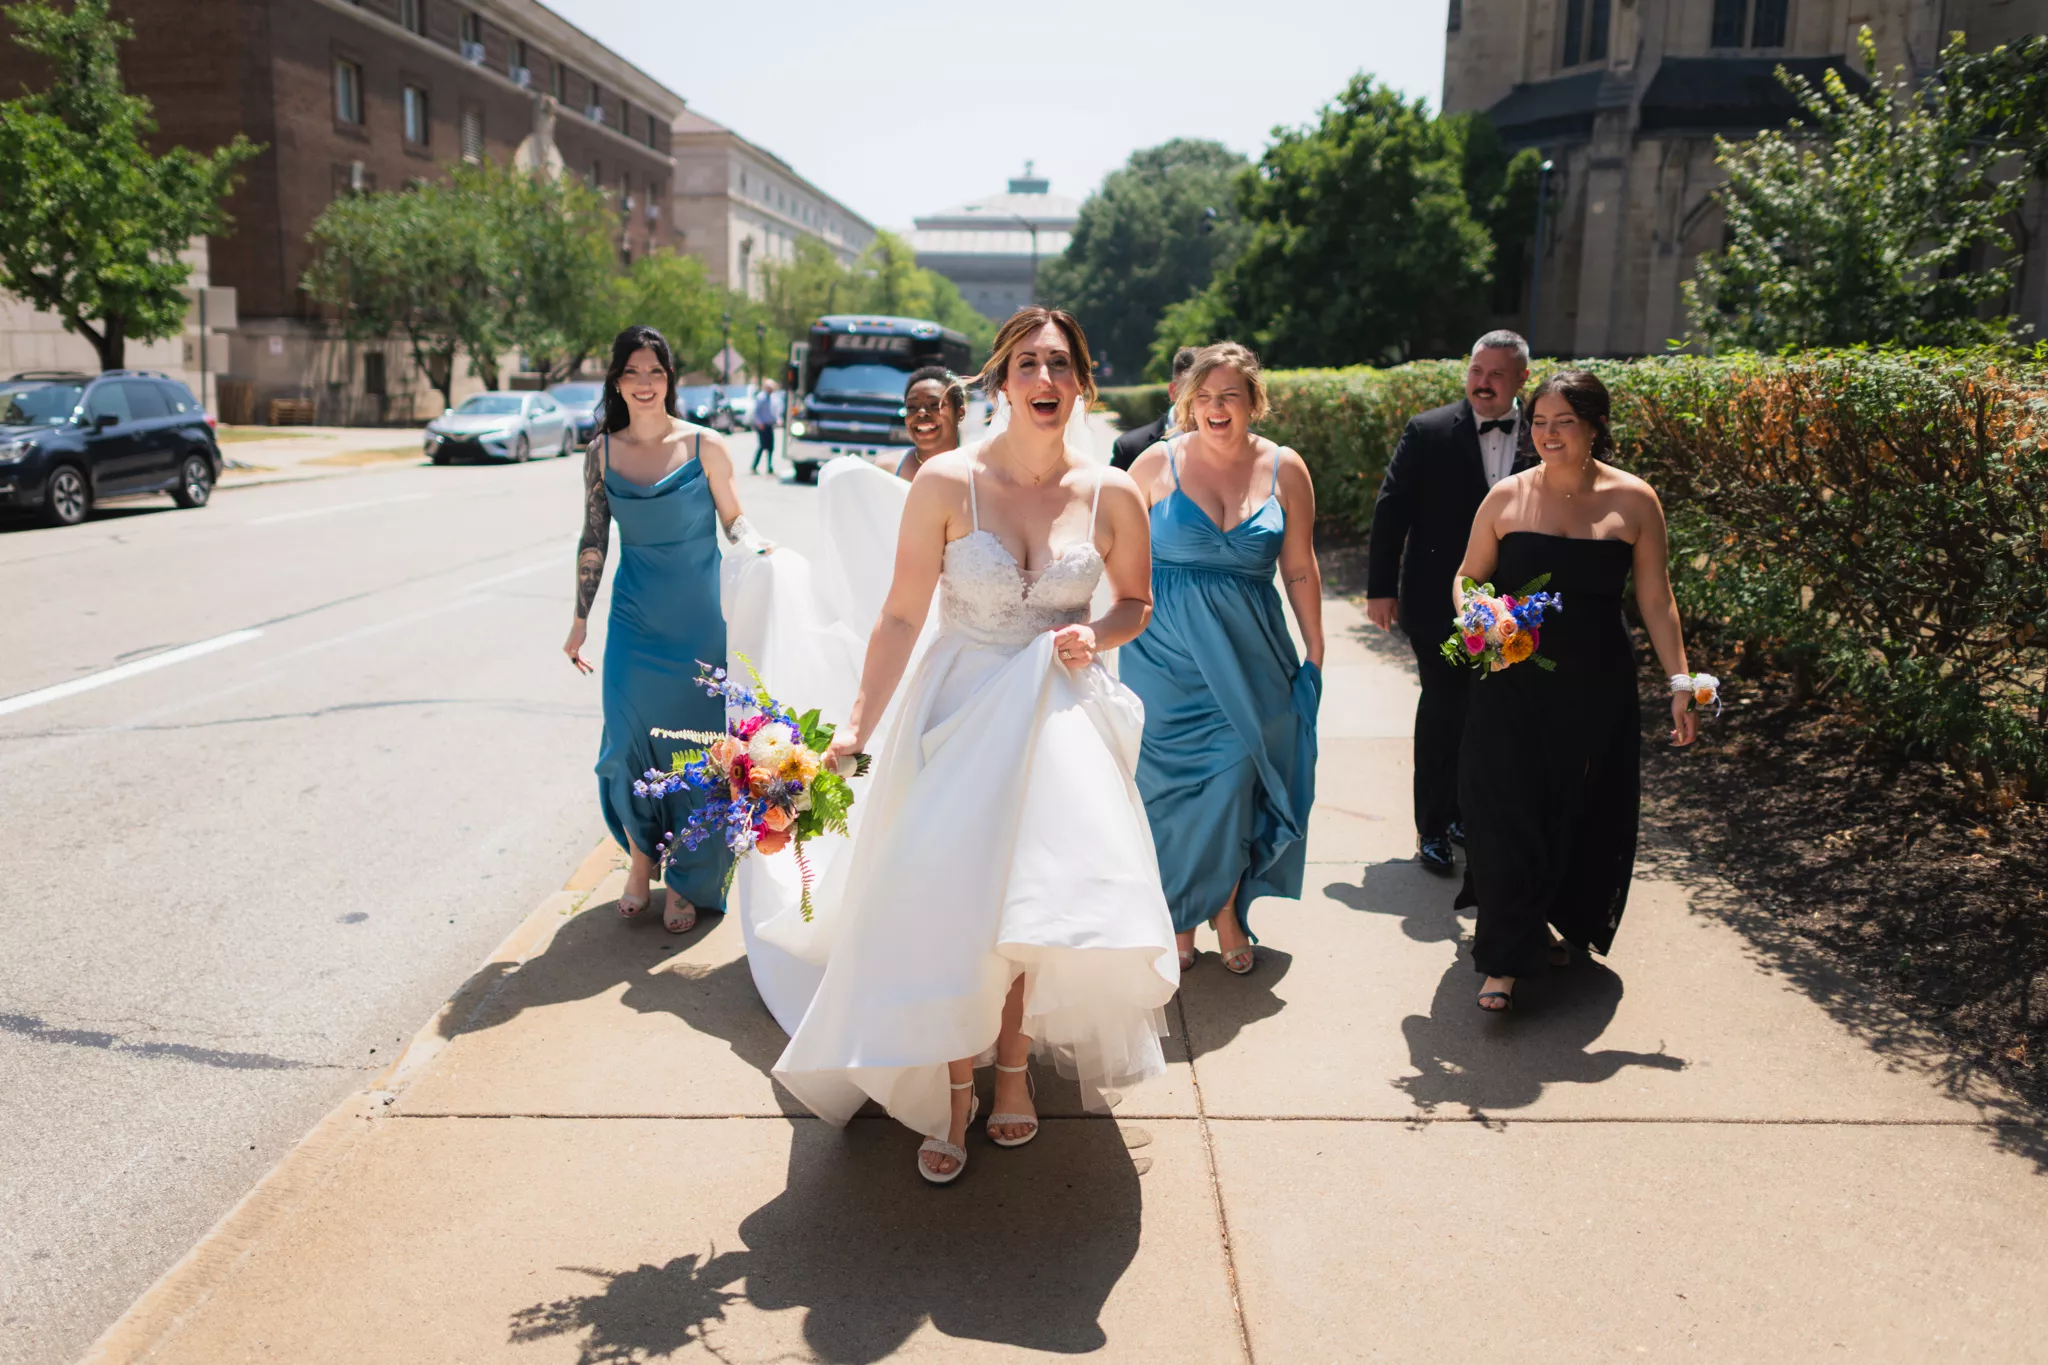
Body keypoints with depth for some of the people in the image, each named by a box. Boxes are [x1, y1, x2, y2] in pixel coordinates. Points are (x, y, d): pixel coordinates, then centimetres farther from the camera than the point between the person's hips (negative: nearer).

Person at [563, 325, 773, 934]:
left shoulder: (704, 445, -4)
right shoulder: (601, 453, 3)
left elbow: (733, 518, 2)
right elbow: (593, 539, 8)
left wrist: (756, 547, -20)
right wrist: (580, 619, 9)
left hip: (700, 620, -2)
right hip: (635, 621, 2)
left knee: (698, 743, 4)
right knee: (628, 742, 1)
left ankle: (687, 881, 22)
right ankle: (641, 857, 28)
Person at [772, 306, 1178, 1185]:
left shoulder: (1112, 495, -4)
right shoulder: (946, 482, -9)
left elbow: (1136, 601, 12)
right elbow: (902, 617, -7)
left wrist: (1097, 634, -10)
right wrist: (857, 725, -11)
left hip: (1061, 716, 1)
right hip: (958, 711, -1)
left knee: (1038, 906, 4)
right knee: (947, 907, 0)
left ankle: (1012, 1069, 29)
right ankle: (955, 1090, 21)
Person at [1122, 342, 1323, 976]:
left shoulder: (1285, 470, 3)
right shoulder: (1156, 464, -2)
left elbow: (1301, 571, 7)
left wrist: (1315, 652, 8)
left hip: (1248, 656, 1)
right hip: (1165, 653, -1)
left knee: (1234, 778, -1)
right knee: (1172, 781, 4)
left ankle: (1226, 908, 20)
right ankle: (1179, 916, 21)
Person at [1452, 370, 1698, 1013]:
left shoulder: (1633, 500, -1)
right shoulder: (1507, 496, 0)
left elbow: (1655, 599, 2)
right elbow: (1467, 581, 8)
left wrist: (1680, 681, -3)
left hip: (1596, 688, 1)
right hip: (1512, 685, -1)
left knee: (1584, 814, 11)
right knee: (1507, 813, -5)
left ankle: (1566, 929, 35)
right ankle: (1505, 959, 5)